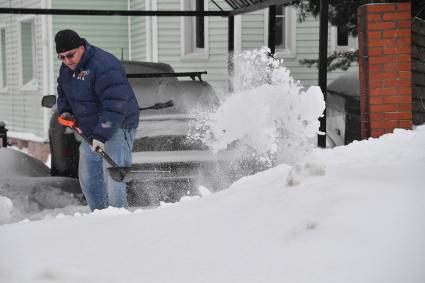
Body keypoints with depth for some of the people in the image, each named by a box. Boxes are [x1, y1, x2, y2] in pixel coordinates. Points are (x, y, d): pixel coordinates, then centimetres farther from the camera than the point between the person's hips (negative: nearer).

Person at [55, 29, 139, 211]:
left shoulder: (103, 66, -26)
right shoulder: (67, 68, 4)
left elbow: (115, 105, -32)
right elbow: (63, 90, 26)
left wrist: (101, 135, -37)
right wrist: (64, 110, 7)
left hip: (117, 127, -9)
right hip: (90, 129, 9)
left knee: (111, 174, -20)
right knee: (87, 176, 13)